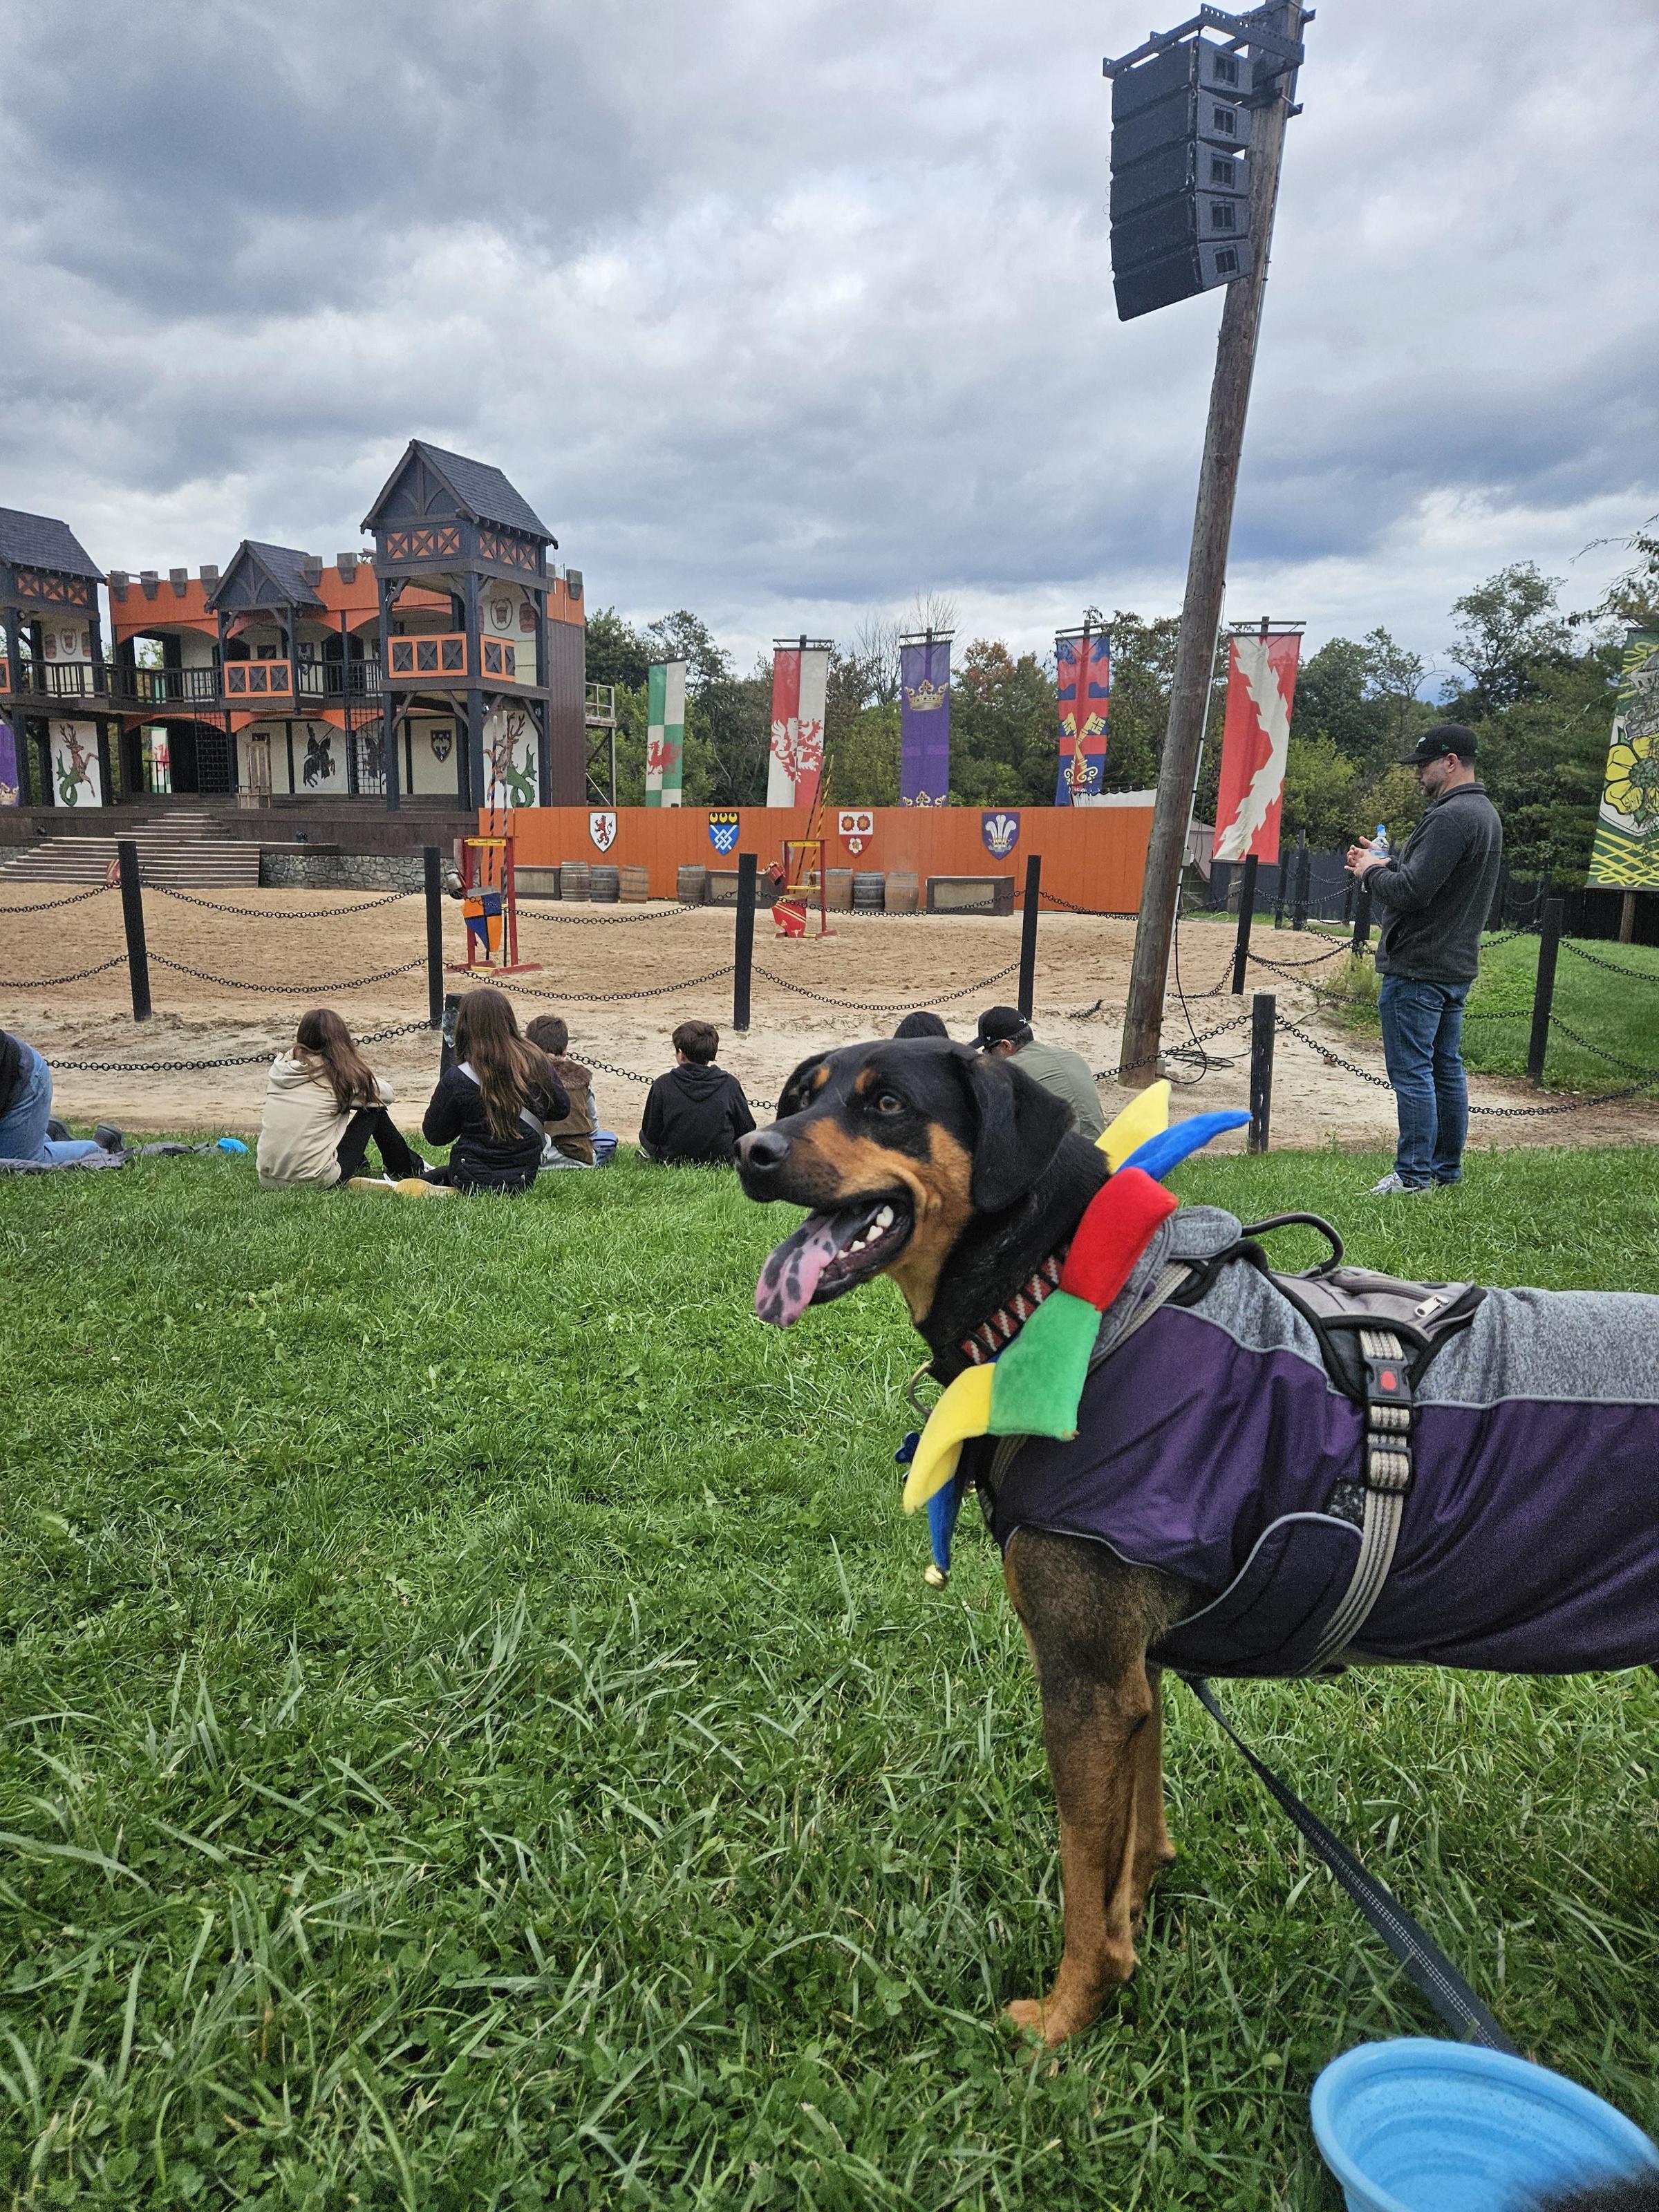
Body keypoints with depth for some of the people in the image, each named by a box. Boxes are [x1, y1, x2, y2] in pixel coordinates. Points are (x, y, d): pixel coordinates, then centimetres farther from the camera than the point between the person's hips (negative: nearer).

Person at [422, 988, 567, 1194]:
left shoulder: (457, 1079, -19)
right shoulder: (537, 1063, -9)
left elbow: (434, 1135, -6)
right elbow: (562, 1108, 7)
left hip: (476, 1180, -4)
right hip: (523, 1180, 4)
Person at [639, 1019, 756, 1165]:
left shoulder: (663, 1085, -15)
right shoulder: (730, 1084, -12)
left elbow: (650, 1134, -7)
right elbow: (747, 1130, -4)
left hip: (673, 1161, 1)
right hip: (723, 1162, -1)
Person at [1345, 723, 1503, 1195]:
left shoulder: (1450, 817, -19)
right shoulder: (1486, 814, 15)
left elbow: (1411, 892, -24)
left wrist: (1371, 871, -6)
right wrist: (1384, 863, 8)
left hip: (1417, 970, -10)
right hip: (1456, 966, 10)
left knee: (1412, 1073, -5)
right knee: (1447, 1069, 15)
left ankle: (1414, 1174, 0)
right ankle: (1446, 1168, 23)